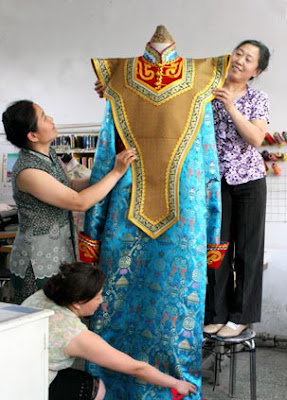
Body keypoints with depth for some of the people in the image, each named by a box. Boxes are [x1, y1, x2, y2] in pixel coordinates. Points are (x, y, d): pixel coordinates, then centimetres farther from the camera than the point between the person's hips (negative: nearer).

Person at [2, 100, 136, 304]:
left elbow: (67, 187, 15)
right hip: (37, 265, -8)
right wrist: (116, 172, -19)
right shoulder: (28, 171, -25)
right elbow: (80, 202, -25)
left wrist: (100, 177, 3)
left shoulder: (48, 153, 1)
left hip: (58, 255, 8)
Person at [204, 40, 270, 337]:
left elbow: (256, 138, -10)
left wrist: (231, 107, -18)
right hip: (216, 180, 1)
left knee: (247, 247, 4)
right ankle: (217, 313, 20)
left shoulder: (257, 99, 2)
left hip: (248, 180, -1)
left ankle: (241, 315, 17)